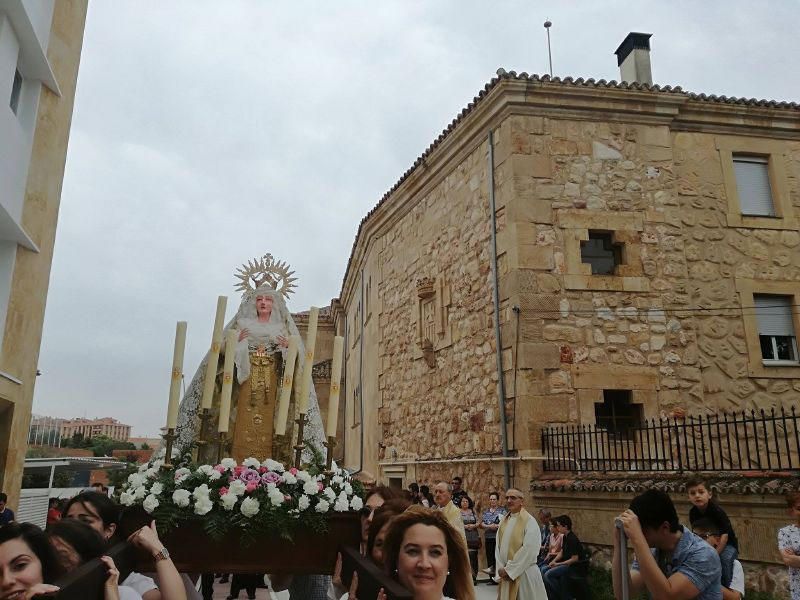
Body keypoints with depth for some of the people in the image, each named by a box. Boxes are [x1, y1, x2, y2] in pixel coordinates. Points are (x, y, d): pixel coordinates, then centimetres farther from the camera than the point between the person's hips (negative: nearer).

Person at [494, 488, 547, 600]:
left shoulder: (529, 521, -10)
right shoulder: (504, 522, 9)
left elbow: (529, 550, -18)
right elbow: (498, 548, 8)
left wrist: (509, 570, -15)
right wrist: (501, 569, -6)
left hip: (524, 574, -5)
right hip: (505, 574, 6)